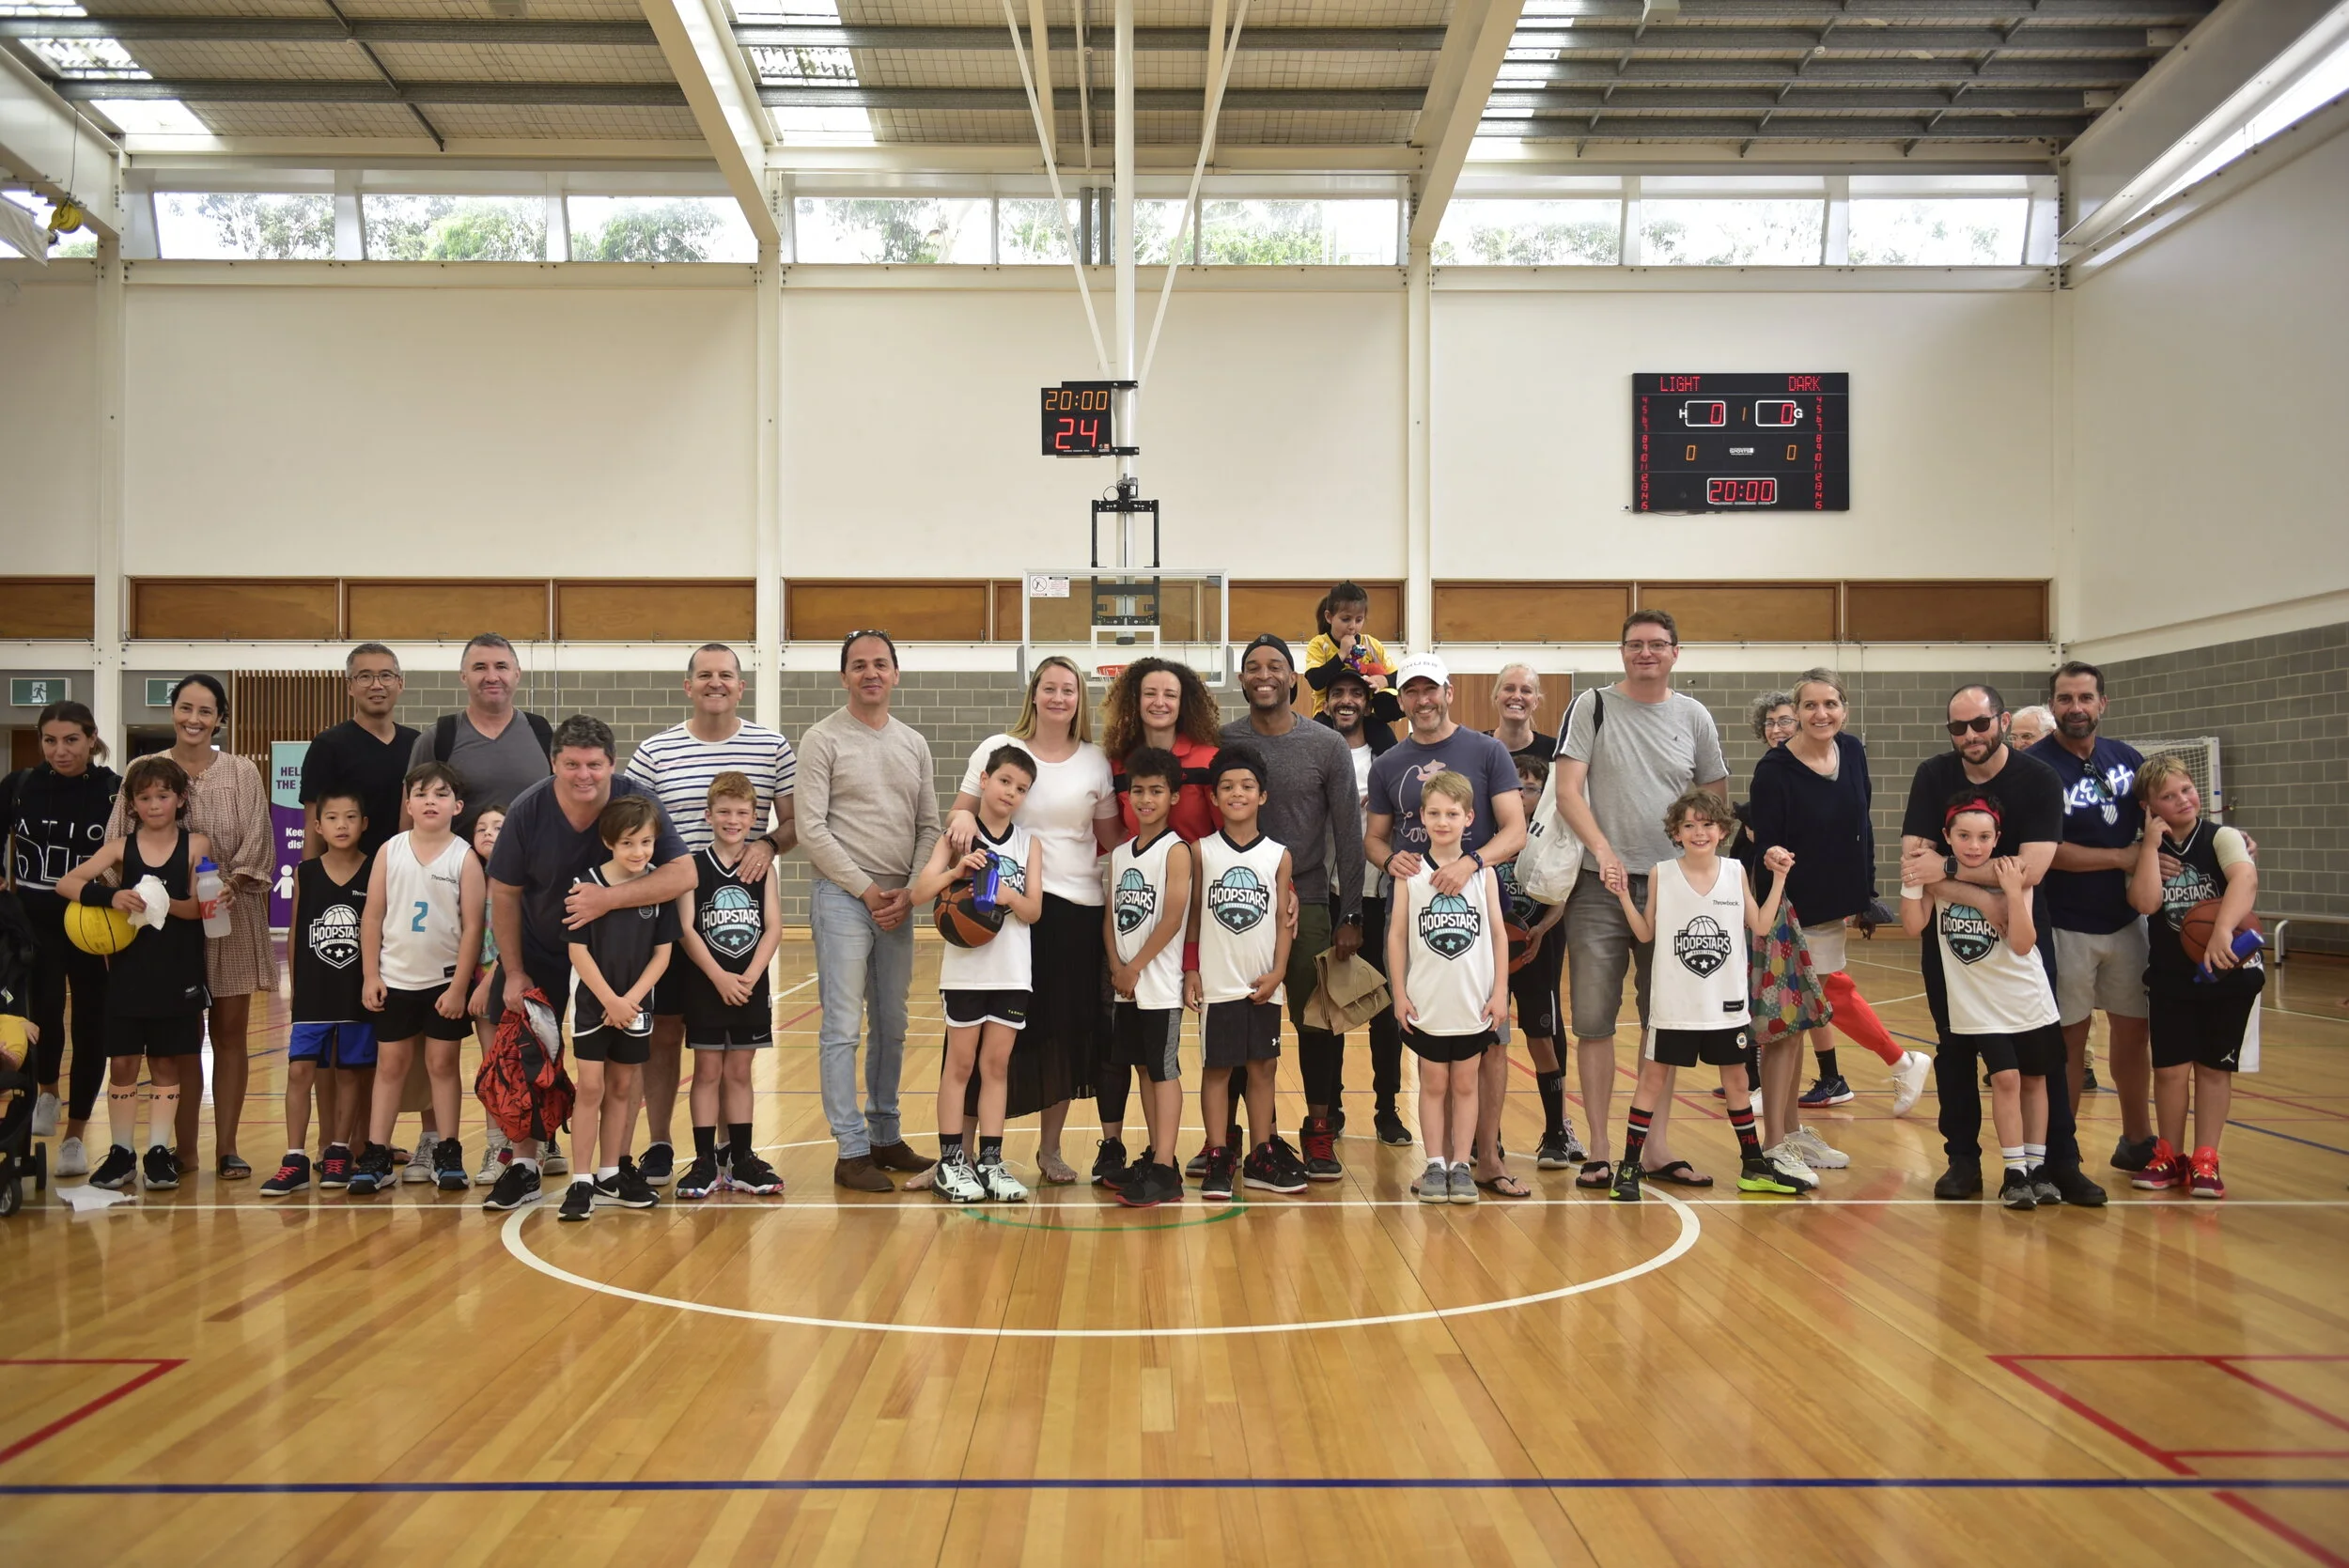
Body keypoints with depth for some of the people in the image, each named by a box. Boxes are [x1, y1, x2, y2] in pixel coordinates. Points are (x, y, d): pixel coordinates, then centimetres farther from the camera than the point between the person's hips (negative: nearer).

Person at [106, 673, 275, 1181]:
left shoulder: (242, 773, 2)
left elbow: (256, 849, -2)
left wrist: (226, 886, -17)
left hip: (232, 918, 0)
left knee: (230, 1034, 3)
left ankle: (226, 1147, 10)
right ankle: (183, 1149, 11)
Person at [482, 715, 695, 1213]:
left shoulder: (637, 802, -20)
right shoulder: (527, 811, -17)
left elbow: (684, 873, -28)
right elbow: (504, 894, -6)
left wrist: (609, 898, -40)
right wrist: (513, 974, -5)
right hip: (538, 952, 1)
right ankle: (523, 1168, 15)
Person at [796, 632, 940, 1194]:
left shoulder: (914, 743, 12)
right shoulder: (823, 739, -3)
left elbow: (929, 827, 11)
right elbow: (811, 830, -9)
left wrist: (909, 893, -3)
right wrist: (867, 889, -11)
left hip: (899, 902, 6)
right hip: (843, 896, -5)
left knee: (892, 1027, 12)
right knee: (843, 1028, -5)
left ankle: (885, 1137, 23)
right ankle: (852, 1151, -2)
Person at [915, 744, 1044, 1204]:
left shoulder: (1029, 842, 6)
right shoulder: (959, 833, -1)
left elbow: (1034, 912, 1)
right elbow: (920, 893, -11)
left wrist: (1011, 896, -19)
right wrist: (955, 870, -27)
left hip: (1013, 970, 3)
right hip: (966, 965, -3)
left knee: (997, 1064, 7)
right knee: (960, 1063, 4)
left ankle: (990, 1160, 12)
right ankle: (951, 1161, 10)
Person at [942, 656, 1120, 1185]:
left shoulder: (1096, 761, 7)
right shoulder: (998, 749, 2)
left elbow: (1111, 838, 11)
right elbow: (961, 811, 4)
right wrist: (962, 818, -19)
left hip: (1078, 908, 2)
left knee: (1066, 1030, 6)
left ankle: (1050, 1148, 21)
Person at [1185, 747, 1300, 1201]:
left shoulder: (1278, 855, 3)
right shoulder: (1202, 851, 1)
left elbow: (1284, 920, 3)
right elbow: (1192, 914, 2)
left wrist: (1277, 972, -7)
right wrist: (1190, 970, -4)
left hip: (1262, 985, 2)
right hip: (1216, 983, -1)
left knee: (1261, 1067, 8)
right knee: (1217, 1067, 3)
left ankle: (1262, 1158, 18)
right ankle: (1217, 1161, 9)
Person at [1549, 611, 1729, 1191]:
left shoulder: (1693, 716, 8)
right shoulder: (1592, 707, 0)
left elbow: (1716, 797, 15)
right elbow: (1567, 791, -8)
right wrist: (1603, 849, -22)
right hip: (1600, 885, -2)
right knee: (1594, 1020, 0)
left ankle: (1656, 1147, 15)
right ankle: (1599, 1149, 8)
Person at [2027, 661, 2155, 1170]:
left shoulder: (2127, 758, 4)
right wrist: (2122, 857, -20)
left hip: (2126, 920, 5)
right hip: (2065, 926, -5)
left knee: (2133, 1030, 14)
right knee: (2069, 1037, 4)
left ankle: (2137, 1142, 30)